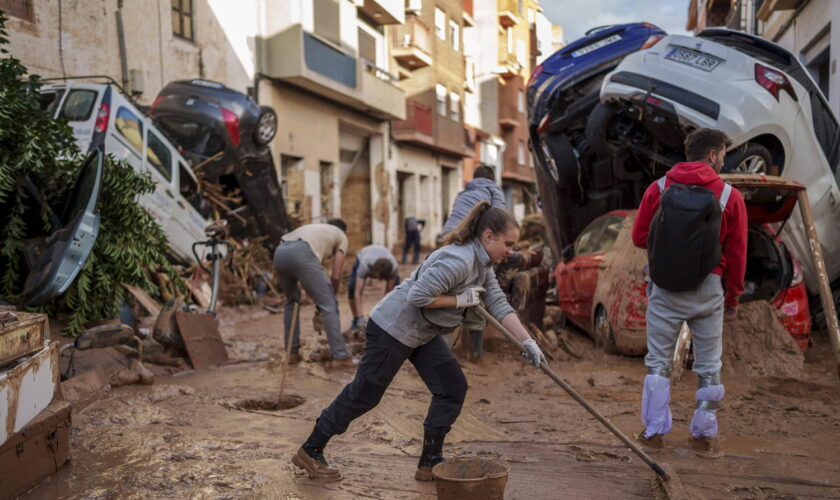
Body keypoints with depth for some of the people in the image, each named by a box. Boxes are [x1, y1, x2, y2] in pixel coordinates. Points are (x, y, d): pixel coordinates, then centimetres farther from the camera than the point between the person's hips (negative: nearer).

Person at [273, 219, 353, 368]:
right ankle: (340, 357, 4)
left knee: (291, 301, 27)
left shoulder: (315, 228, 41)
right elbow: (336, 276, 14)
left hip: (279, 252, 7)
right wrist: (332, 297, 29)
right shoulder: (341, 236, 25)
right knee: (328, 305, 3)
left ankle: (292, 353, 29)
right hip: (301, 253, -7)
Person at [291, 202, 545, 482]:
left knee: (453, 388, 5)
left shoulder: (483, 264, 5)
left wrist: (527, 342, -1)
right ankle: (310, 452, 20)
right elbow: (418, 296, -31)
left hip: (422, 333, 10)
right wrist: (460, 299, -22)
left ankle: (430, 463, 17)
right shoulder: (459, 260, -27)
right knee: (364, 395, 2)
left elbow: (498, 304, 5)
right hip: (392, 328, -10)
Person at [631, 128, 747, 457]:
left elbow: (639, 237, 0)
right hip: (709, 290, 0)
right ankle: (704, 436, 22)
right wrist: (733, 296, 10)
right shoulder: (730, 196, -4)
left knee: (658, 362, 11)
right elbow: (737, 253, -1)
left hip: (665, 288, 1)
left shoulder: (659, 189, -3)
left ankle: (654, 431, 16)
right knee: (709, 367, 13)